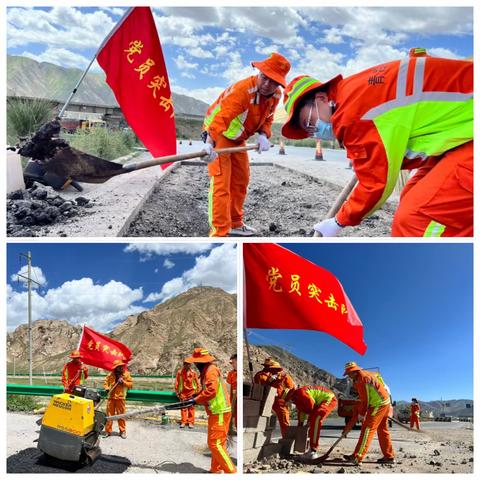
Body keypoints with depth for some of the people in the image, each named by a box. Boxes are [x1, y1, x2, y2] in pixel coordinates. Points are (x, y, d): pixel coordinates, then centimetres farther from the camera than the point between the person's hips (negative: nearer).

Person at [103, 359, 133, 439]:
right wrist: (107, 388, -7)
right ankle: (108, 430, 15)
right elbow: (106, 383, 12)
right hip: (111, 397, 1)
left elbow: (130, 384, 1)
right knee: (109, 414, 5)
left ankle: (122, 431, 13)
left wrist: (123, 382, -13)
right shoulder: (110, 375, 5)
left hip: (121, 398, -1)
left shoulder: (126, 374, 2)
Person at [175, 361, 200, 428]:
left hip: (191, 393, 0)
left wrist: (197, 391, 1)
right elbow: (177, 382, 3)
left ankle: (191, 422, 11)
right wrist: (177, 392, 4)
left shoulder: (193, 372, -3)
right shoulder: (180, 372, -3)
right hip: (183, 393, 0)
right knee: (183, 407, 6)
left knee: (191, 408, 3)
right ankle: (183, 422, 16)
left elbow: (197, 382, 2)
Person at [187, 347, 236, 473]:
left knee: (215, 444, -9)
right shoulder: (206, 371, 16)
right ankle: (215, 470, 27)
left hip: (219, 413, -10)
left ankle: (231, 472, -8)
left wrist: (196, 400, -17)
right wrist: (196, 398, 7)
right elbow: (205, 391, 21)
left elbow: (211, 391, -26)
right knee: (216, 443, 17)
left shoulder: (211, 371, -16)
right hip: (217, 412, 10)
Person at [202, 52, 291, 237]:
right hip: (218, 134, -8)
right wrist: (210, 143, -54)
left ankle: (235, 224, 34)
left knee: (241, 180, 18)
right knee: (221, 184, -14)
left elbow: (267, 119, 7)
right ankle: (219, 233, -11)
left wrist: (264, 135, -15)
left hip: (237, 138, 9)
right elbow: (222, 117, -41)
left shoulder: (276, 95, -5)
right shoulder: (242, 89, -31)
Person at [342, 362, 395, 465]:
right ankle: (389, 456, 22)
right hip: (385, 402, 10)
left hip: (378, 405, -10)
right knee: (382, 430, 17)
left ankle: (357, 457, -10)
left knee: (367, 429, -10)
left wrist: (361, 414, -2)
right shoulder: (366, 374, 16)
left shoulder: (361, 378, -15)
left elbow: (365, 400, -13)